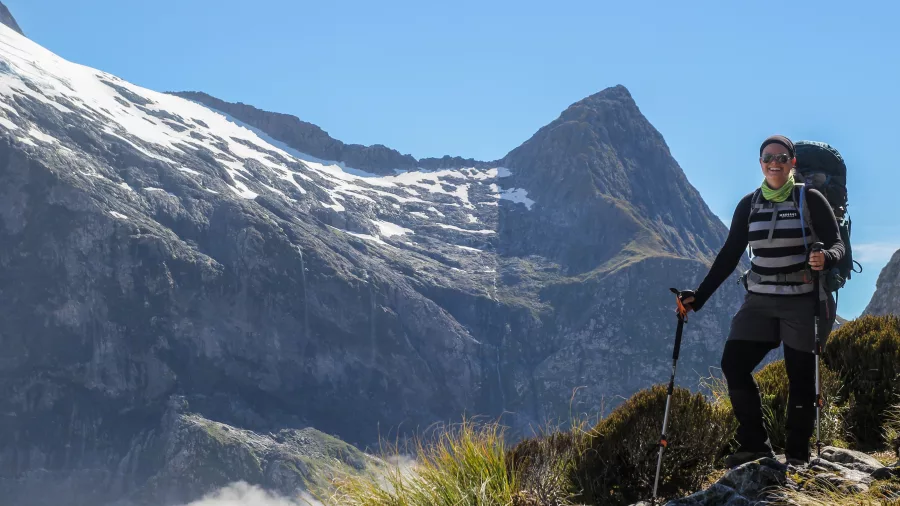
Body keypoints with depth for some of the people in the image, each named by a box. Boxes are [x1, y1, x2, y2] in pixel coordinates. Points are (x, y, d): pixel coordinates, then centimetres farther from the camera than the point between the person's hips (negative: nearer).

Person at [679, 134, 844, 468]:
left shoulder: (810, 200, -4)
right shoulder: (748, 205, 7)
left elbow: (837, 244, -6)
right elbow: (729, 256, 10)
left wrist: (825, 258, -30)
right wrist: (698, 297, 5)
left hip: (804, 302, -4)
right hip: (760, 301, 4)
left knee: (801, 377, 1)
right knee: (733, 364, -9)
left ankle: (797, 455, 14)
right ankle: (754, 445, 1)